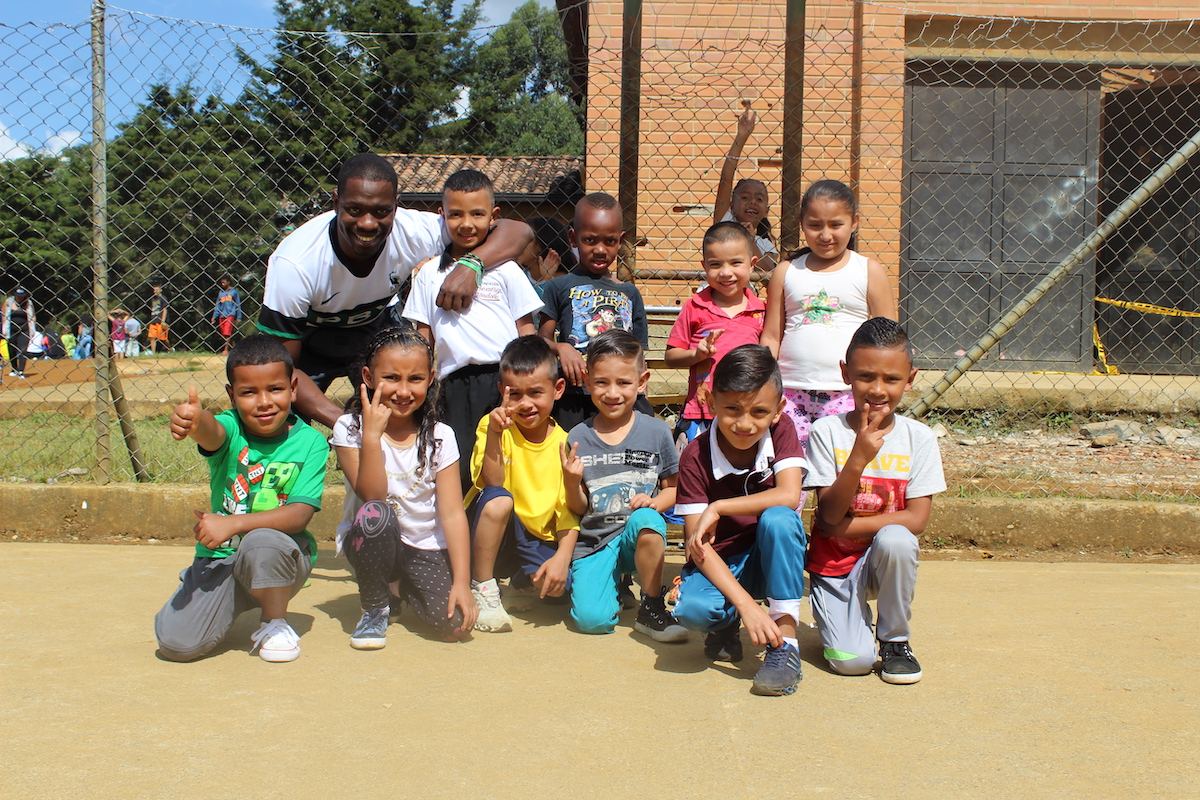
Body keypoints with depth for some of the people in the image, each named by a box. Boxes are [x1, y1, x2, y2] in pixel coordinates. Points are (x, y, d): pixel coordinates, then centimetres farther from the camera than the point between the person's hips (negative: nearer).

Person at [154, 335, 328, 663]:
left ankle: (276, 623, -7)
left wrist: (232, 524, -26)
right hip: (221, 560, 2)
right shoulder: (230, 429, -8)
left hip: (282, 558, -1)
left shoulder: (310, 442, -10)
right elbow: (212, 433, -35)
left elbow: (299, 515, -17)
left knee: (261, 541, -36)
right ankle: (235, 605, 18)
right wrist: (194, 419, -59)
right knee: (176, 643, -15)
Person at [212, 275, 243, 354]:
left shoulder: (234, 292, 4)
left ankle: (226, 349, -18)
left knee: (227, 333, -15)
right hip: (221, 316, 5)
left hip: (230, 315, -5)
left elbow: (238, 305, 5)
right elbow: (217, 305, 18)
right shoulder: (221, 292, 15)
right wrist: (214, 316, 10)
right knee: (223, 334, 4)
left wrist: (239, 318, 2)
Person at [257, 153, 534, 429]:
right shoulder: (293, 264, -35)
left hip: (376, 330, 3)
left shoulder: (412, 232, -28)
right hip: (310, 344, -2)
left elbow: (518, 231, -25)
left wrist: (470, 264, -45)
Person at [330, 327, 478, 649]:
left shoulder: (439, 437, -6)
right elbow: (372, 496, -21)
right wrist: (372, 435, -31)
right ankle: (376, 609, -9)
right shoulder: (350, 429, -9)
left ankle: (408, 588, 16)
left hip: (426, 548, 2)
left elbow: (452, 513, -10)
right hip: (373, 542, -1)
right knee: (375, 514, -36)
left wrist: (462, 583, -18)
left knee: (453, 624, -21)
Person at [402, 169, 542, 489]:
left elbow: (526, 331, 7)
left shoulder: (505, 269, 8)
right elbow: (423, 341, 14)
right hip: (455, 387, 1)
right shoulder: (429, 276, 12)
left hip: (504, 380, -1)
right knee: (459, 471, -2)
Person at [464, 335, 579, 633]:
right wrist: (494, 434, -34)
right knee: (498, 499, -33)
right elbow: (493, 483, -21)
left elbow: (569, 511, -6)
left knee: (558, 584, -27)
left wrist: (562, 557, -22)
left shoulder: (564, 444, -3)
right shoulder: (493, 426, -7)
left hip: (539, 541, 2)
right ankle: (483, 589, -13)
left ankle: (522, 582, 12)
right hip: (489, 535, -2)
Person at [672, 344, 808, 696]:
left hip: (771, 559, 1)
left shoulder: (781, 430, -10)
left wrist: (718, 507, -26)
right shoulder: (696, 457, -16)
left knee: (777, 518, -32)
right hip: (720, 564, -1)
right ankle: (726, 623, 6)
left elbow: (788, 496, -26)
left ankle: (785, 643, -22)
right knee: (691, 609, -33)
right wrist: (745, 604, -32)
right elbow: (696, 542, -21)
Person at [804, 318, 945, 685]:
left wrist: (844, 526, -16)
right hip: (834, 564, -1)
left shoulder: (919, 438, -7)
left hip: (884, 560, 1)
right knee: (852, 661, -19)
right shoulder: (826, 432, -11)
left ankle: (894, 640, -7)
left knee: (894, 539, -33)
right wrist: (858, 458, -30)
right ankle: (846, 615, 19)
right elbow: (829, 514, -15)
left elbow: (915, 519, -12)